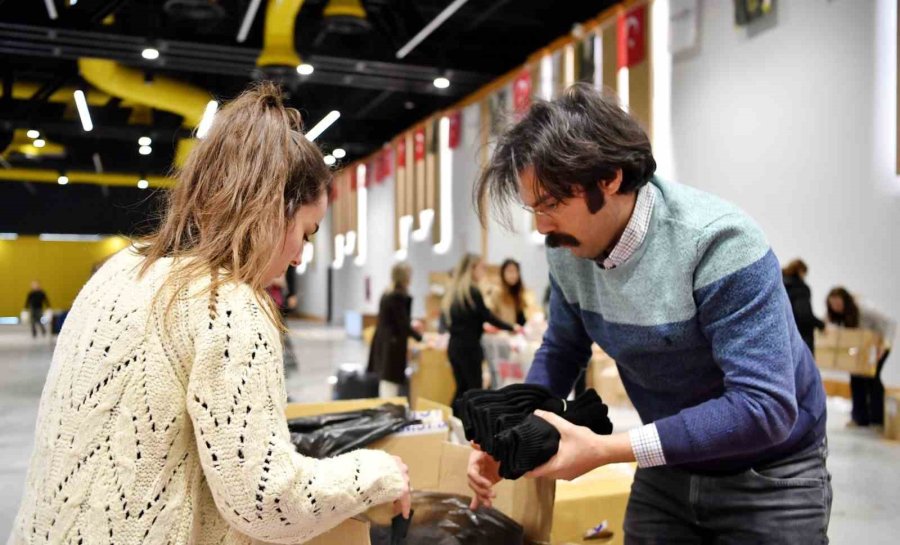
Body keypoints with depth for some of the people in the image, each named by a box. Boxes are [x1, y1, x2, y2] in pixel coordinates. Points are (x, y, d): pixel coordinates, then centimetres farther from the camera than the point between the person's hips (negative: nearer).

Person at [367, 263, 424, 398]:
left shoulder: (386, 294, 12)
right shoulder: (400, 297, -15)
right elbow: (403, 325, -14)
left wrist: (412, 328, 25)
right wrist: (420, 337, 1)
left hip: (382, 344, 9)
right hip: (392, 346, -9)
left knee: (385, 387, 13)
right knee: (390, 392, -7)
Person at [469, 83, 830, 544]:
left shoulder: (718, 242, -30)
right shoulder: (566, 250, -11)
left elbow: (764, 406, -32)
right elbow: (562, 349, 5)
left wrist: (606, 450, -35)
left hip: (766, 475, -5)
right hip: (667, 465, 5)